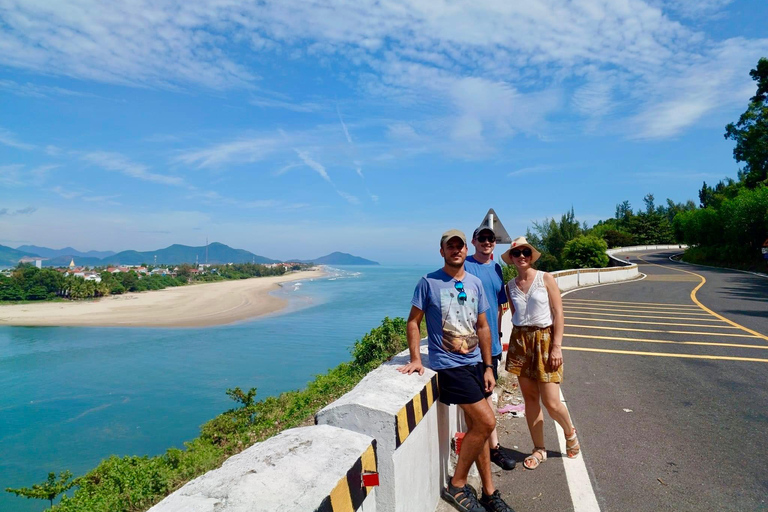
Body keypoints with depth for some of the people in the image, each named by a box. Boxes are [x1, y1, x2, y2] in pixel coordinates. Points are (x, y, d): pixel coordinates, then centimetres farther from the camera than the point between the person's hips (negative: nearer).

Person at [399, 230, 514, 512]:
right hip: (449, 364, -5)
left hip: (475, 362, 6)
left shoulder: (475, 283, 8)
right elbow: (413, 321, -3)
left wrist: (488, 367, 8)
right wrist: (415, 358, -12)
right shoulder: (428, 282, -7)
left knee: (475, 426, 13)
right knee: (486, 422, -10)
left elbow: (482, 327, 11)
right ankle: (456, 486, 10)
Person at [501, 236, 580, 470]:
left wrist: (557, 346, -13)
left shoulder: (546, 279, -5)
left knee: (551, 402, -4)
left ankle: (570, 433, 29)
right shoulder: (510, 286, 6)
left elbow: (558, 314, -7)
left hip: (545, 339, -3)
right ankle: (539, 449, 25)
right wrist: (519, 341, 6)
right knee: (530, 398, 8)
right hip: (520, 341, 4)